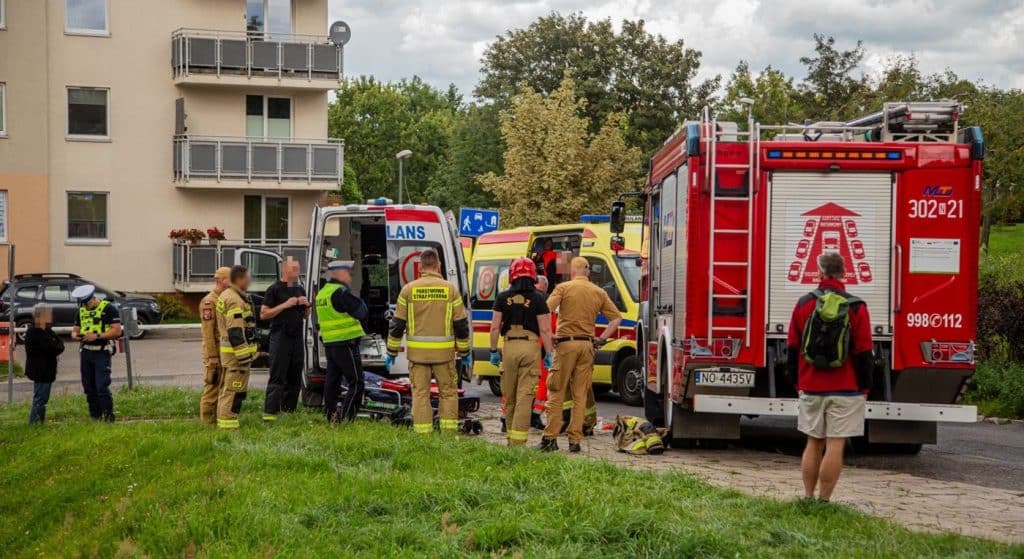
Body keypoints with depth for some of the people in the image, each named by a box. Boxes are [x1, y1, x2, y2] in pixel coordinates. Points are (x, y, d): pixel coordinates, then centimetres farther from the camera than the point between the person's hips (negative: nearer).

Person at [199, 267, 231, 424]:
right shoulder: (209, 302, -13)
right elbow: (208, 332, -18)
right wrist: (212, 357, -20)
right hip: (216, 353, -9)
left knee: (225, 386, 12)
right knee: (213, 386, -5)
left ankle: (219, 415, 19)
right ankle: (207, 419, 1)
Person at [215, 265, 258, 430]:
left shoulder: (227, 296, 16)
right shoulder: (235, 301, -18)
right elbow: (235, 331, -24)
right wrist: (244, 355, -23)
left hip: (228, 350, 11)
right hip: (237, 351, -11)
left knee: (227, 388, 17)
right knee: (234, 389, -7)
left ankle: (223, 420, 24)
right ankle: (228, 422, -6)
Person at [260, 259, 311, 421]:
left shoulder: (300, 290, 17)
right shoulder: (274, 289, -3)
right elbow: (263, 314, -8)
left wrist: (307, 306, 2)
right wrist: (285, 305, -14)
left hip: (297, 338, 7)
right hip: (280, 337, -7)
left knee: (295, 377, 7)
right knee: (277, 377, -11)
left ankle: (289, 410, 13)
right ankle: (269, 412, -13)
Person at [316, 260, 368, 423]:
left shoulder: (322, 292, 15)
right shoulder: (341, 292, -15)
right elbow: (361, 312, -15)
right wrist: (359, 300, 2)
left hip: (328, 343, 9)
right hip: (346, 344, -9)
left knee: (332, 382, 12)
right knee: (356, 384, -6)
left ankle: (331, 417, 14)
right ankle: (345, 419, -12)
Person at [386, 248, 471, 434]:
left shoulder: (409, 289, 0)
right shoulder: (450, 289, 0)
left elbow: (397, 323, 1)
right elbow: (461, 324, 2)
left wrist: (392, 351, 10)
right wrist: (464, 351, 12)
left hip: (417, 352, 0)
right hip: (444, 352, 0)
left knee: (420, 393, 6)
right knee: (448, 392, 11)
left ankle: (422, 435, 5)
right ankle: (449, 433, 9)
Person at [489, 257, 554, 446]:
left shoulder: (503, 297, 3)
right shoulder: (538, 299, -3)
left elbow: (495, 327, 4)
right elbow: (545, 330, -5)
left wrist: (493, 350, 13)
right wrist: (549, 354, 2)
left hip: (510, 346, 2)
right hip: (531, 347, -2)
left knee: (509, 397, 14)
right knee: (524, 397, -1)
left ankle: (511, 438, 24)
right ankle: (518, 439, -5)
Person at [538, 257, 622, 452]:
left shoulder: (564, 288, -1)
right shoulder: (599, 293, 11)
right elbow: (616, 318, 11)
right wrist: (601, 339, 12)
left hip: (566, 343, -3)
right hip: (587, 345, 3)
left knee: (556, 392, 1)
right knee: (580, 395, 6)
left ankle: (550, 437, -3)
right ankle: (575, 440, 5)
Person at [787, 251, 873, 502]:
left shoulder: (804, 303, 2)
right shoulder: (855, 308, -6)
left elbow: (792, 348, 8)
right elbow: (864, 354, -5)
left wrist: (798, 380, 18)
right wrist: (864, 387, 5)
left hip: (810, 389, 3)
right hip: (845, 390, -3)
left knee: (813, 443, 12)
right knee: (835, 446, -1)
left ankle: (808, 498, 15)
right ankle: (823, 501, -1)